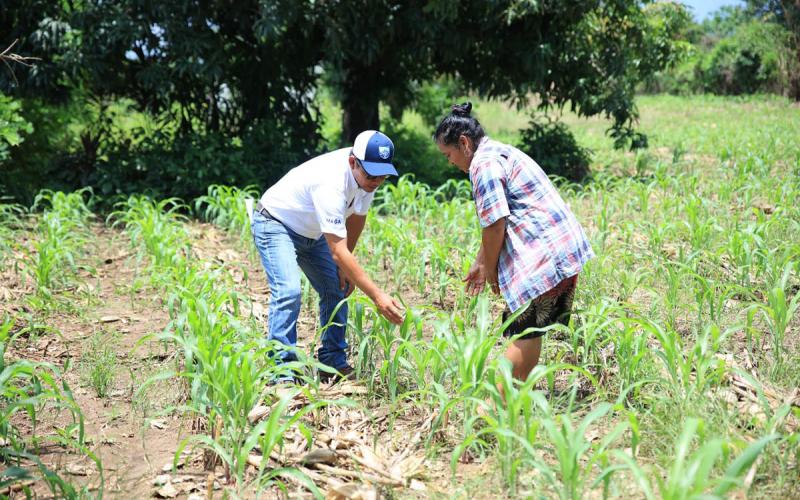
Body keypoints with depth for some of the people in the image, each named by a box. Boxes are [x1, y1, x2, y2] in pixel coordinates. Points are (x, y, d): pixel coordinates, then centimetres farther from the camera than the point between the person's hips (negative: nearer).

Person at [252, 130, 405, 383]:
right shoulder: (331, 184, -40)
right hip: (275, 224, -8)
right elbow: (338, 252, -43)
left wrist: (345, 268, 3)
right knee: (288, 292, -24)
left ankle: (334, 364, 13)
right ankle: (283, 373, -18)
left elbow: (357, 217, 4)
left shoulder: (366, 175, -16)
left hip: (311, 232, 8)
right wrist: (377, 296, -45)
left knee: (337, 289, 4)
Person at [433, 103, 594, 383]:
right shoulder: (503, 153, 22)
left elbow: (495, 225, -16)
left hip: (543, 256, -10)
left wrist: (490, 269, -2)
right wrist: (480, 263, 29)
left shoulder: (483, 163, -11)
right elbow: (500, 221, 27)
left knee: (522, 332, -4)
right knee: (531, 330, 15)